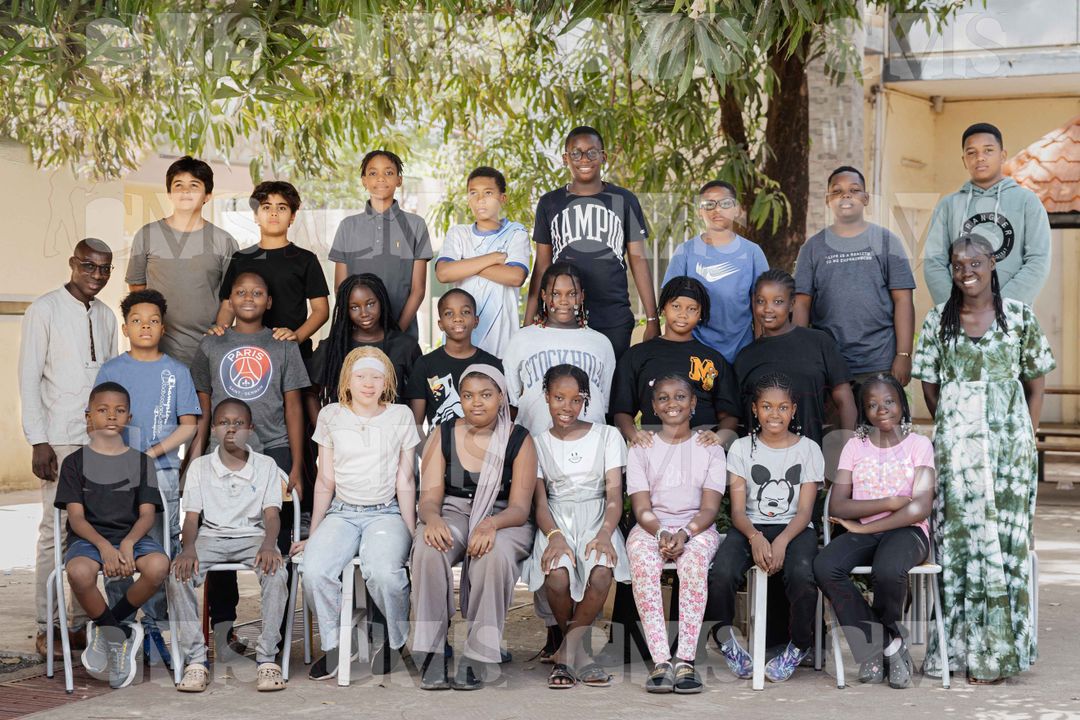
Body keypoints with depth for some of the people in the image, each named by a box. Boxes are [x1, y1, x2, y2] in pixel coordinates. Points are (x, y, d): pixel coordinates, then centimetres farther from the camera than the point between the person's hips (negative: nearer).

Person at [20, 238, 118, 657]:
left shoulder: (106, 317, 15)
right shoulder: (44, 311, -2)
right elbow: (29, 379, -6)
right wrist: (39, 441, -12)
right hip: (60, 440, -5)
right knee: (56, 531, -5)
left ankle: (79, 623, 11)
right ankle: (47, 629, 2)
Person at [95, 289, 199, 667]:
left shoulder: (177, 371, 6)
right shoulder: (111, 370, 7)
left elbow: (188, 425, 2)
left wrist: (153, 452, -10)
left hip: (162, 472, 0)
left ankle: (154, 625, 9)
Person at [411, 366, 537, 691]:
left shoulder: (519, 440, 0)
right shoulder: (443, 436, 6)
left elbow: (519, 507, -6)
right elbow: (430, 496, 0)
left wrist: (491, 524, -29)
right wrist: (432, 518, -26)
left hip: (503, 522, -1)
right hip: (452, 515, 2)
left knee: (494, 553, -38)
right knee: (428, 549, -34)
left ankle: (477, 659, -28)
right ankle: (431, 654, -27)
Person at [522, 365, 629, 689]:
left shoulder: (607, 436, 8)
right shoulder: (537, 443, 10)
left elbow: (614, 494, 0)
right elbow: (539, 501, 3)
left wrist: (604, 533, -20)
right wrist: (554, 536, -19)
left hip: (597, 518, 0)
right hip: (556, 521, 0)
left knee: (601, 574, -34)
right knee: (557, 577, -33)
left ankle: (567, 650, -14)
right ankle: (576, 650, -7)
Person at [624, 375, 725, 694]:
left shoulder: (710, 449, 12)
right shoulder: (641, 450, 13)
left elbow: (710, 507, 1)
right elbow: (642, 508, 2)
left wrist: (686, 533, -20)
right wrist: (661, 533, -21)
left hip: (697, 527, 0)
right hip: (651, 527, 0)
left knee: (694, 558, -37)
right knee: (643, 560, -36)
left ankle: (686, 659, -40)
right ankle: (661, 661, -41)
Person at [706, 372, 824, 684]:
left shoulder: (808, 449, 8)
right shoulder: (741, 448, 9)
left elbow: (805, 510, 0)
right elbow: (738, 509, 1)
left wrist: (781, 542, -20)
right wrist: (755, 538, -21)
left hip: (794, 529, -1)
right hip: (750, 528, 1)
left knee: (802, 576, -35)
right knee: (720, 574, -32)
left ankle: (799, 646, -6)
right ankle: (726, 641, -4)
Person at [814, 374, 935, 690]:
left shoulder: (919, 445, 4)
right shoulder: (855, 446, 12)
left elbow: (920, 508, -9)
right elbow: (836, 507, 0)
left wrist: (865, 526, -10)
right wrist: (890, 502, -10)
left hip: (906, 532, -3)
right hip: (861, 533, 3)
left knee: (888, 570, -38)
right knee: (825, 567, -30)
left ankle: (876, 642, -4)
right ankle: (889, 644, -16)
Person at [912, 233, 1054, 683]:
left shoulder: (1019, 317, 3)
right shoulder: (938, 320, 6)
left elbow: (1036, 387, 5)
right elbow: (930, 389, 9)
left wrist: (1022, 441, 0)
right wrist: (957, 429, 4)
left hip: (1008, 442, -1)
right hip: (954, 444, 1)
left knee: (1005, 537, -1)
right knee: (957, 538, 0)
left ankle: (998, 650, 6)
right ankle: (958, 648, 7)